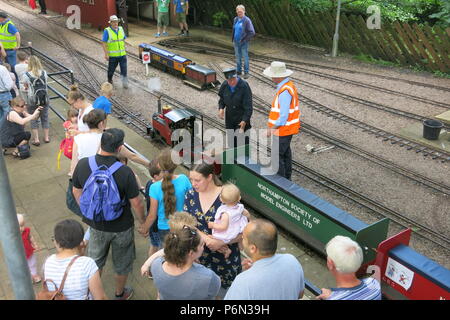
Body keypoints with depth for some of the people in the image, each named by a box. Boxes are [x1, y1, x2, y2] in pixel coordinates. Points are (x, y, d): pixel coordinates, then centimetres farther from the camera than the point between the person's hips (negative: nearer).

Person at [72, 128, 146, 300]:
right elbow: (136, 203, -20)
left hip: (96, 224, 3)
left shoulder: (83, 164, -17)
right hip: (121, 227, -3)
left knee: (95, 260, 28)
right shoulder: (125, 172, -30)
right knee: (122, 263, 23)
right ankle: (120, 294, 45)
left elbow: (76, 192, -1)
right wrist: (143, 221, -1)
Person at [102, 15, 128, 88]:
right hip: (112, 55, -3)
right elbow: (104, 43, -11)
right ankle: (109, 80, 37)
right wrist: (106, 54, -17)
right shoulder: (107, 31, -9)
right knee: (111, 69, 12)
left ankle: (125, 83, 5)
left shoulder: (121, 29, 6)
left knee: (124, 69, -3)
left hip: (122, 54, 3)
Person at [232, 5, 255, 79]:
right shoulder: (235, 19, 7)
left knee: (245, 58, 0)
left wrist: (244, 40, -15)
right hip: (236, 42, 6)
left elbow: (252, 32, -14)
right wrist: (232, 38, 12)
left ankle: (246, 72, 8)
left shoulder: (247, 20, -12)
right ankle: (239, 71, 26)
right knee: (238, 57, 14)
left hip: (243, 43, -6)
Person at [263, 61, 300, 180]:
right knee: (286, 152, 21)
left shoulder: (284, 91, -25)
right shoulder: (289, 85, 7)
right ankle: (287, 178, 35)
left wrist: (272, 129, -18)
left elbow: (283, 116, -26)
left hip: (282, 130, -10)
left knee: (277, 156, -2)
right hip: (289, 128, 10)